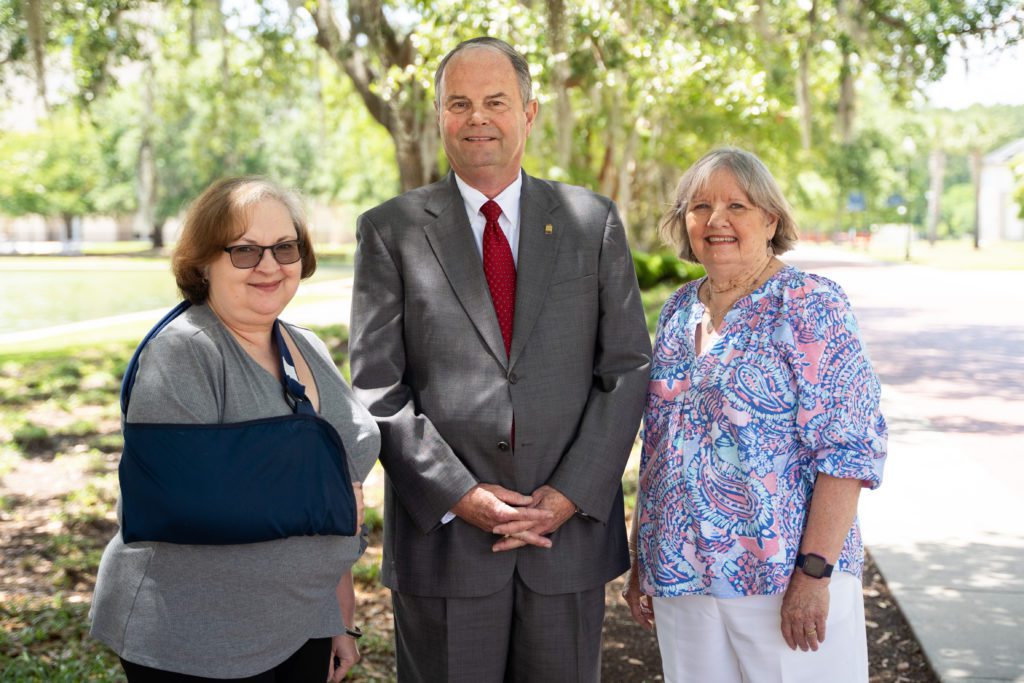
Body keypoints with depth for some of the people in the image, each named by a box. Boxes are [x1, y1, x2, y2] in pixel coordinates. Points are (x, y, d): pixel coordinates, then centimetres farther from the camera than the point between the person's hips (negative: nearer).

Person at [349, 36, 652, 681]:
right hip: (443, 534, -1)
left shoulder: (594, 221, 7)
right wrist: (459, 496, -12)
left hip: (571, 531, 1)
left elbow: (626, 369, 3)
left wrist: (572, 494, -8)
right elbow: (377, 387, -2)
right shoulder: (391, 230, 3)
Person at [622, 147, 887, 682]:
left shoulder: (811, 306, -8)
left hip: (788, 579, -5)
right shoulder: (678, 311, 10)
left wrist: (815, 572, -19)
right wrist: (640, 561, 14)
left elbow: (848, 448, -13)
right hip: (680, 580, 6)